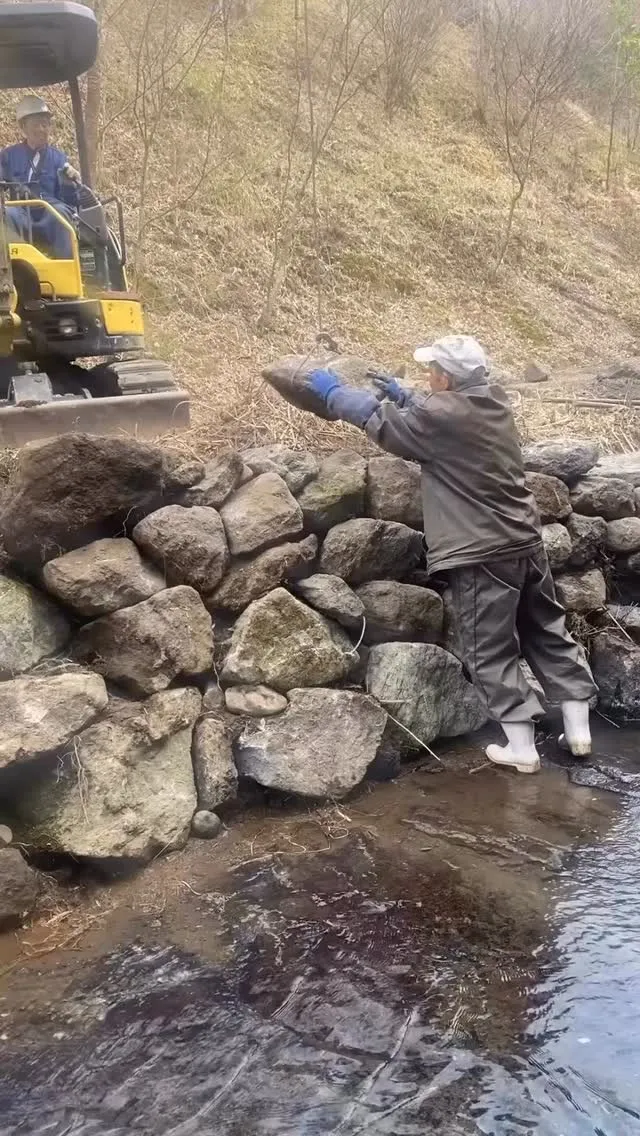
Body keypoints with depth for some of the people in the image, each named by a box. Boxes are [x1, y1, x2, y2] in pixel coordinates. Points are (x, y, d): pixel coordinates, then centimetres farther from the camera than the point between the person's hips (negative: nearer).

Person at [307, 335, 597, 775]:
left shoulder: (442, 415, -17)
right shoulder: (495, 402, 6)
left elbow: (379, 419, -4)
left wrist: (333, 390, 9)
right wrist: (403, 395, 29)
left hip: (483, 553, -8)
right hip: (526, 542, 8)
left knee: (492, 651, 3)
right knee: (549, 632, 16)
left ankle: (521, 747, 7)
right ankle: (579, 731, 22)